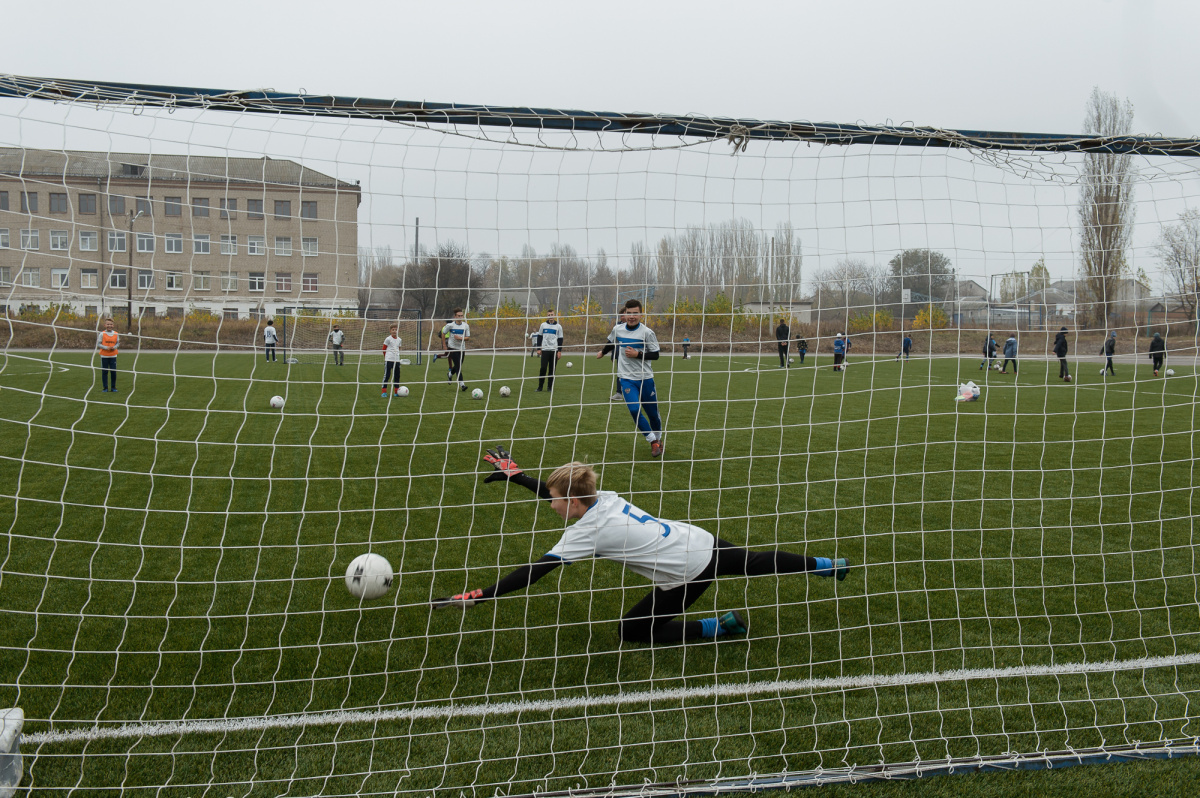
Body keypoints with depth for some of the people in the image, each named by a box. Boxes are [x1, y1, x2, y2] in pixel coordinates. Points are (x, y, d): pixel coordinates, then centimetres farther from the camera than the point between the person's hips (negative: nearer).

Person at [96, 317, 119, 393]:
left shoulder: (116, 334, 3)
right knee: (104, 372, 2)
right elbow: (98, 344, -4)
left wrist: (114, 347, -9)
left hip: (113, 356, 2)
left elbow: (117, 343, 11)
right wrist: (106, 348, -16)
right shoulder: (102, 334, -4)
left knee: (113, 372, -1)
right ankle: (105, 388, 10)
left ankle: (113, 387, 11)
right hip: (104, 356, -2)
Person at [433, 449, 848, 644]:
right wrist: (515, 474, 22)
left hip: (687, 573, -8)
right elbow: (556, 494, 21)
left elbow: (533, 573, -22)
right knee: (756, 561, 30)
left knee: (632, 631, 4)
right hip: (702, 542, 8)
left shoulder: (587, 532, -19)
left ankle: (720, 627, 2)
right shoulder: (601, 498, 0)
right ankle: (829, 565, 44)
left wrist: (477, 596, -22)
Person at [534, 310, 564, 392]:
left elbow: (560, 339, 8)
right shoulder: (543, 325, 7)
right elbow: (539, 337, 11)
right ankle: (540, 386, 1)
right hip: (545, 350, 0)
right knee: (543, 368, -7)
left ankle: (550, 386, 9)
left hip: (554, 350, 0)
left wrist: (559, 351, 1)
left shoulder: (558, 326, 7)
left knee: (552, 369, 1)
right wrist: (539, 349, 4)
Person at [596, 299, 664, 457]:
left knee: (652, 412, 6)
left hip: (645, 378, -1)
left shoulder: (647, 332, -9)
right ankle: (653, 442, -4)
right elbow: (611, 343, 24)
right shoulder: (617, 330, 2)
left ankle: (658, 438, 33)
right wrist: (602, 352, 41)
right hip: (626, 378, 2)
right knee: (634, 410, -16)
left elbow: (655, 355, -7)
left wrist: (637, 354, -19)